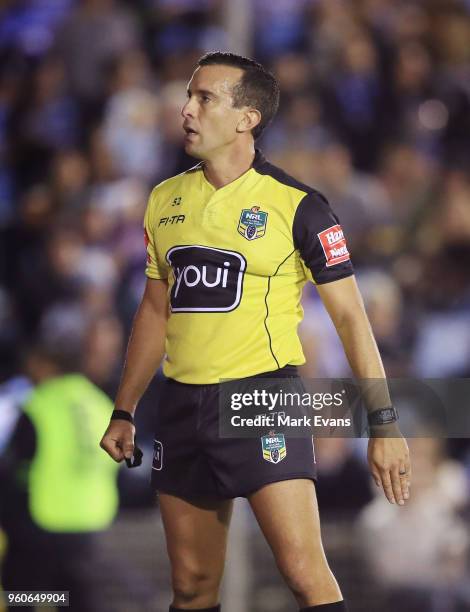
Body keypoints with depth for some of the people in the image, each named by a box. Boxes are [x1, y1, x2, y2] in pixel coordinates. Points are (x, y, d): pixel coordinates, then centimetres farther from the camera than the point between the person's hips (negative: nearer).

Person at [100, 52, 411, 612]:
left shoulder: (296, 207, -6)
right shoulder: (166, 200, 10)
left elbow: (349, 316, -5)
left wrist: (382, 424, -10)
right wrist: (123, 411, 18)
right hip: (181, 405, 5)